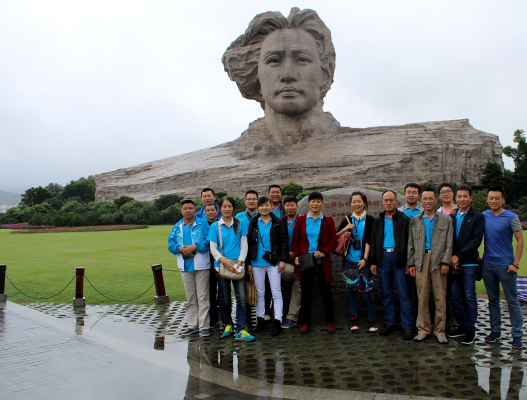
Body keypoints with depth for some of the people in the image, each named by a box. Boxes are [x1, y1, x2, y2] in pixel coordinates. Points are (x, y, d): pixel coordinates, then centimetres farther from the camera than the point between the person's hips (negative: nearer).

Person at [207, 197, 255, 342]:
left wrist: (240, 261, -10)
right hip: (221, 265, 0)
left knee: (241, 297, -6)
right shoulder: (215, 226, 7)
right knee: (225, 298, 9)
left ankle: (241, 330, -2)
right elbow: (213, 248, 1)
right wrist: (224, 260, -14)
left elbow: (244, 245, 5)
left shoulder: (240, 225, 8)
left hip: (237, 265, 0)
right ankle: (227, 324, 26)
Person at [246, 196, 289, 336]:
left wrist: (283, 260, -7)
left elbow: (283, 242, 1)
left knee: (276, 292, 0)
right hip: (257, 263, 2)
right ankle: (260, 319, 20)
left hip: (273, 262, -2)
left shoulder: (277, 222, 2)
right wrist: (249, 263, 4)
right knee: (259, 293, 10)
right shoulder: (253, 223, 7)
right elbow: (249, 243, 7)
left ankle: (277, 321, 4)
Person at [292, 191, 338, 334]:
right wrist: (296, 256, -4)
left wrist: (324, 252, -15)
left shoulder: (328, 220, 2)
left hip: (322, 262, -1)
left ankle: (330, 322, 19)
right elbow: (295, 239, 8)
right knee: (306, 292, 8)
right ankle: (306, 322, 21)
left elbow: (333, 241, 1)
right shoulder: (301, 219, 5)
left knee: (326, 292, 6)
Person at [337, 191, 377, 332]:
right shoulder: (347, 220, 10)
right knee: (350, 289, 5)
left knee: (365, 290, -4)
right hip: (348, 260, 3)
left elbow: (369, 241, -3)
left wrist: (364, 259, -10)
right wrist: (346, 229, -11)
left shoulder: (370, 220, 3)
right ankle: (352, 318, 15)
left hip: (363, 260, -3)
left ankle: (372, 320, 9)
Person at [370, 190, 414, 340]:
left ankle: (408, 326, 4)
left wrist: (409, 262, -9)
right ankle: (389, 323, 20)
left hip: (399, 259, -4)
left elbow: (409, 242, -2)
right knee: (386, 294, 10)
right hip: (383, 258, 4)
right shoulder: (378, 221, 13)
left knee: (404, 295, -2)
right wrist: (373, 262, 6)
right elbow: (373, 242, 13)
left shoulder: (405, 220, 2)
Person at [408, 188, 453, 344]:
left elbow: (449, 243, 3)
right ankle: (423, 329, 12)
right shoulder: (415, 221, 14)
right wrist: (411, 263, 7)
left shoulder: (446, 219, 8)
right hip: (421, 260, 2)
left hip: (439, 260, -1)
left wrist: (446, 262, -6)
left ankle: (440, 330, 11)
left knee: (440, 296, 0)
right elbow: (411, 244, 14)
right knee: (422, 296, 2)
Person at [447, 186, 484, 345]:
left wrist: (459, 256, -13)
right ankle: (462, 326, 21)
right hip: (453, 262, 4)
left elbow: (476, 240, -10)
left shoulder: (478, 217, -1)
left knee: (469, 296, 0)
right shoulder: (451, 217, 13)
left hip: (469, 263, -4)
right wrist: (451, 258, -3)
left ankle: (470, 330, 11)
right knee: (454, 296, 6)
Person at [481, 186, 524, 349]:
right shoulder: (484, 216, 5)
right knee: (493, 300, 13)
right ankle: (495, 331, 23)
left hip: (505, 265, -4)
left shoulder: (511, 217, -6)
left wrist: (515, 263, -10)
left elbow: (520, 241, -5)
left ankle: (517, 335, 9)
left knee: (512, 302, 1)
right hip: (487, 264, 4)